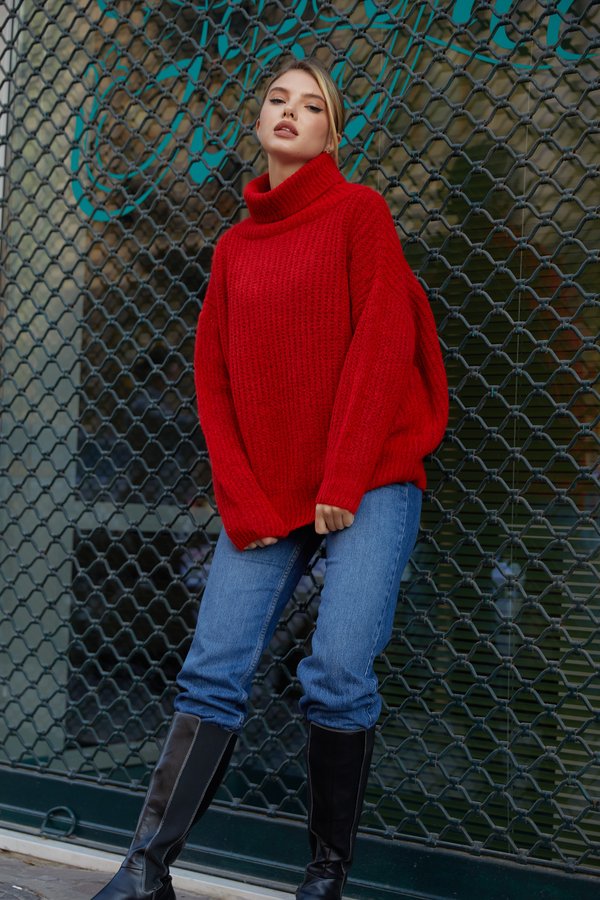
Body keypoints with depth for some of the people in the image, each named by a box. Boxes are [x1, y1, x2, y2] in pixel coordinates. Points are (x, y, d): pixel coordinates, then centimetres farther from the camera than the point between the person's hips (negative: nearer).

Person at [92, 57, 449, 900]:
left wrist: (343, 484, -12)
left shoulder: (359, 211, 3)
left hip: (364, 485, -4)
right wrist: (243, 504, -2)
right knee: (213, 673, -3)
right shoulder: (234, 246, 16)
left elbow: (381, 346, -7)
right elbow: (214, 379, 10)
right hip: (264, 496, 4)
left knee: (339, 673, -11)